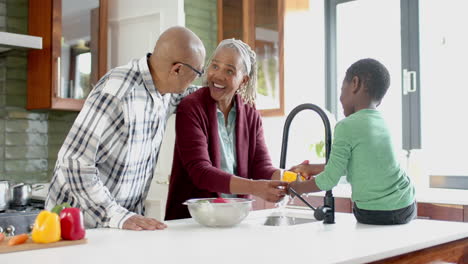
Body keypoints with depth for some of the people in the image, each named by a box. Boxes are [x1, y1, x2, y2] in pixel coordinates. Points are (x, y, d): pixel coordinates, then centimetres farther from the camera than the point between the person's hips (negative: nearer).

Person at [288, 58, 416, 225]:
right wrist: (311, 168, 27)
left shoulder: (346, 126, -16)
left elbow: (330, 179, -11)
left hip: (375, 215, -6)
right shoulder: (381, 122, 6)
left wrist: (295, 187, 5)